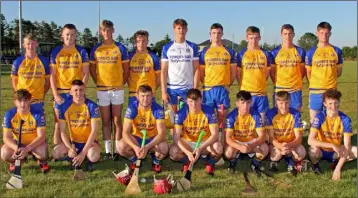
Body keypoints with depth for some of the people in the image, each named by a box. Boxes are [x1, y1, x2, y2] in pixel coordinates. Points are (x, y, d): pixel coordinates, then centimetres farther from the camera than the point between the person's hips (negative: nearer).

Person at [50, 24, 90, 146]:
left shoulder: (81, 52, 3)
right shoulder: (55, 52, 3)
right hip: (60, 92, 0)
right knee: (58, 124, 3)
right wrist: (55, 94, -6)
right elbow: (52, 75, 2)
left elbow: (85, 73, 2)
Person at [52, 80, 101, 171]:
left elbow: (94, 131, -18)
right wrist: (70, 148, -21)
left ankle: (89, 160, 5)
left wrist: (83, 153, -24)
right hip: (73, 141, 3)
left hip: (89, 141, -3)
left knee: (94, 156, -34)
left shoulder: (92, 106, -15)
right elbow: (62, 131, -4)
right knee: (56, 153, -23)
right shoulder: (65, 106, -8)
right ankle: (75, 159, 7)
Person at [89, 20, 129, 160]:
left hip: (117, 89, -1)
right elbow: (92, 69, 12)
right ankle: (107, 151, 13)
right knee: (105, 121, 7)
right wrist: (98, 83, 4)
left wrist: (122, 83, -2)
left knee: (117, 121, 3)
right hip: (102, 90, 2)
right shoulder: (96, 49, 5)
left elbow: (126, 69, 5)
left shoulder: (120, 48, 1)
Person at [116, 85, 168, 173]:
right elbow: (125, 132, -23)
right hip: (136, 138, 1)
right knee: (120, 147, -29)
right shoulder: (132, 108, -20)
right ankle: (135, 160, 6)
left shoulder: (158, 109, -21)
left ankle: (156, 161, 4)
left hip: (153, 139, -1)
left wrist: (147, 147, -41)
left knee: (164, 148, -33)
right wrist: (135, 147, -41)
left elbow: (161, 133, -26)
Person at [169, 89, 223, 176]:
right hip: (187, 143, 1)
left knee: (218, 148, -33)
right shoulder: (181, 113, -18)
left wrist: (200, 148, -34)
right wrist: (187, 152, -35)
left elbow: (215, 134, -20)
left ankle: (210, 162, 0)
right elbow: (177, 137, -19)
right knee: (173, 152, -29)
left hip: (205, 142, -1)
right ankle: (187, 161, 4)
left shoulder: (209, 111, -18)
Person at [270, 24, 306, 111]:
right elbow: (272, 71, 6)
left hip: (295, 89, 1)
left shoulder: (300, 51, 5)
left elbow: (303, 70, 11)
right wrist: (277, 83, -1)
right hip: (279, 89, -1)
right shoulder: (275, 52, 2)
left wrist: (296, 81, 3)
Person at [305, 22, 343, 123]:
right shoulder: (311, 52, 1)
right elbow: (308, 73, 7)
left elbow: (339, 71, 13)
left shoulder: (336, 51, 5)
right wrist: (315, 84, 7)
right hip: (316, 91, -1)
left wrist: (328, 79, 7)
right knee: (314, 120, 2)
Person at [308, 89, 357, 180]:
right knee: (314, 149, -36)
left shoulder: (345, 119, -17)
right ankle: (315, 164, -1)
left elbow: (347, 146, -19)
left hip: (336, 152, 2)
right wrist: (332, 145, -38)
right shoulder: (320, 117, -21)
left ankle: (336, 163, 4)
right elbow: (310, 140, -30)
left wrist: (338, 168, -29)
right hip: (322, 151, -2)